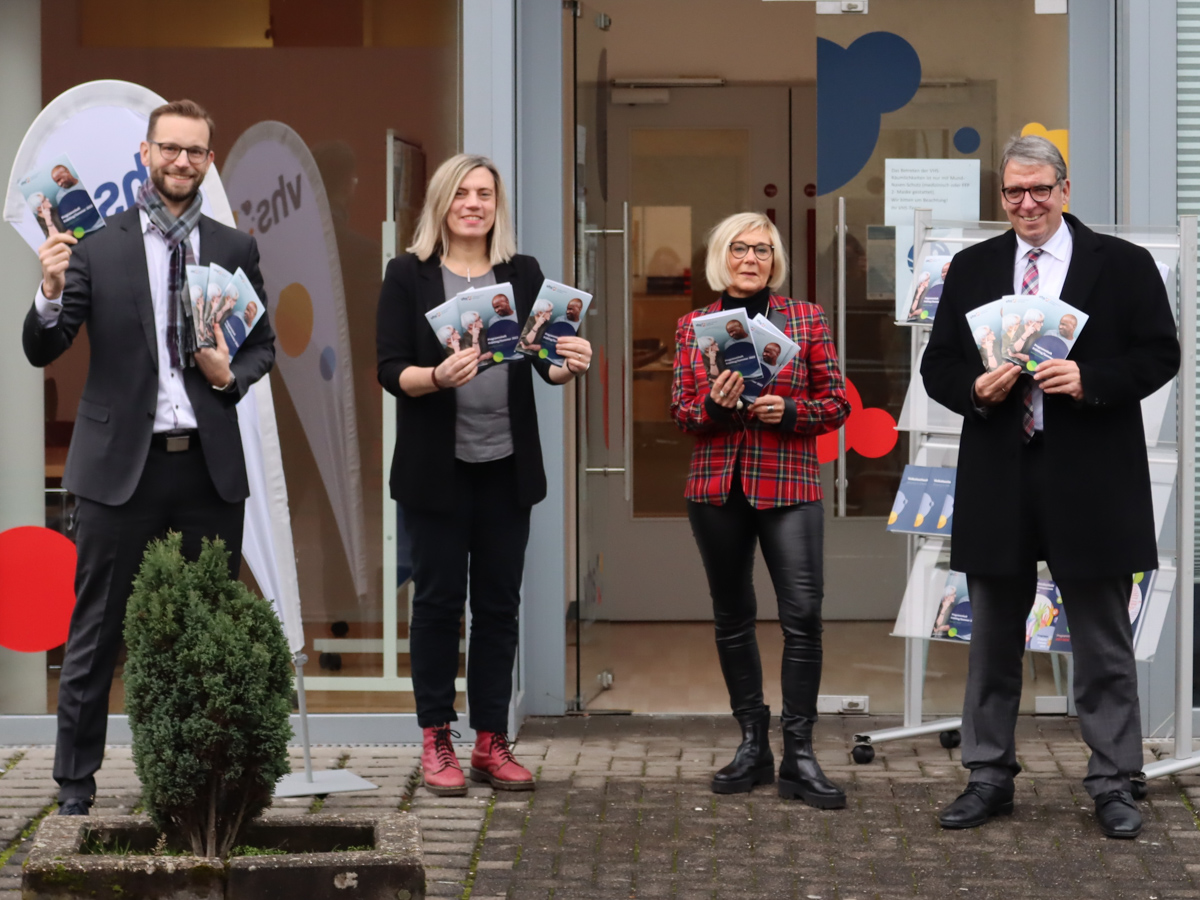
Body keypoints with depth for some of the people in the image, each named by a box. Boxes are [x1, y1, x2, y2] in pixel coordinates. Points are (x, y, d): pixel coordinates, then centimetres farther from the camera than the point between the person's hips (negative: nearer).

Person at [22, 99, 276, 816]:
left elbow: (265, 345, 15)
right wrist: (52, 293, -24)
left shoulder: (235, 251, 7)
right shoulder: (97, 247, -1)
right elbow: (43, 352, -4)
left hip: (209, 465, 2)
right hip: (122, 463, -2)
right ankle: (76, 779, 12)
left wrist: (232, 374, -6)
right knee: (97, 631, 3)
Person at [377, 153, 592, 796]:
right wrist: (437, 376, -25)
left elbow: (546, 360, 3)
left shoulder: (523, 274, 8)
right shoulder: (409, 275, 0)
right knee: (438, 599, 2)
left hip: (507, 464, 3)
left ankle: (491, 743, 13)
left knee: (499, 603, 6)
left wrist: (570, 366, -20)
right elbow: (390, 370, -6)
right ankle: (436, 743, 10)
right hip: (435, 468, -3)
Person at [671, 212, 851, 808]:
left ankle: (798, 756, -7)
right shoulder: (693, 327, 9)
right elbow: (680, 413, 8)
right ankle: (752, 746, 18)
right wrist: (714, 404, -13)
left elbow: (837, 401, 5)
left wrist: (788, 411, -13)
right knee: (732, 617, 8)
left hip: (789, 484, -2)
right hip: (717, 486, 2)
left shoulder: (806, 319, 6)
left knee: (803, 614, -12)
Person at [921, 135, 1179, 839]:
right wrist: (974, 389, -12)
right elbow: (938, 365, 9)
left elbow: (1160, 354, -4)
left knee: (1104, 644, 4)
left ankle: (1113, 784, 13)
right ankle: (990, 776, 21)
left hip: (1091, 482, -3)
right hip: (998, 477, 3)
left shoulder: (1124, 265, 0)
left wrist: (1092, 380, -19)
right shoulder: (971, 269, 9)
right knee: (993, 640, 11)